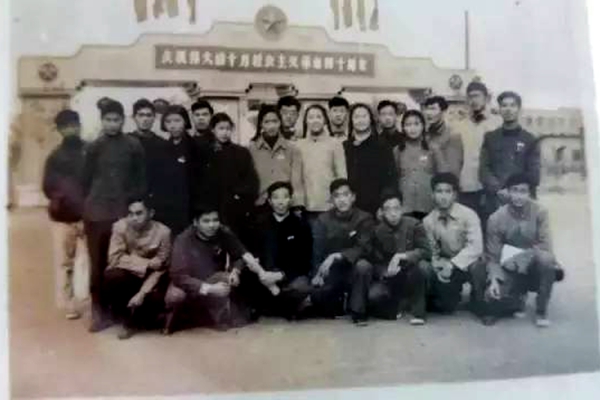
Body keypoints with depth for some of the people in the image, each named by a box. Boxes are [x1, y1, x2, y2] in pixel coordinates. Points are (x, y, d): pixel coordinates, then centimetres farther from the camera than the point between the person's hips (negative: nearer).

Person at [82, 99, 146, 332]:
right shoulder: (95, 147, 5)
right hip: (97, 210, 1)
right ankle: (98, 310, 12)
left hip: (124, 210, -1)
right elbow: (86, 179, 9)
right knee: (98, 261, 3)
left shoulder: (133, 146, 1)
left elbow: (141, 180, 4)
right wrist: (89, 205, 6)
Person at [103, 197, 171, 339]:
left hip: (149, 277, 0)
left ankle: (132, 323, 5)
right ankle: (124, 317, -4)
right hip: (126, 273, 0)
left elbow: (160, 268, -16)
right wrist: (147, 264, -26)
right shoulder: (120, 226, -17)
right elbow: (115, 258, -19)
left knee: (156, 298, -29)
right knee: (111, 278, -32)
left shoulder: (163, 232, -18)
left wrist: (142, 293, -27)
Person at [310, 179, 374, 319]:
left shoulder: (364, 219, -3)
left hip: (353, 268, -2)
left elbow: (363, 249, -16)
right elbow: (317, 251, -5)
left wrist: (337, 256, -31)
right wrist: (317, 274, -22)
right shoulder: (323, 220, 3)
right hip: (330, 271, 2)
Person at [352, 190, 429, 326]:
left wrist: (402, 256, -33)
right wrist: (385, 271, -23)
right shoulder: (377, 231, -8)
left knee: (420, 264, -33)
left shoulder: (414, 225, -11)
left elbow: (425, 251, -19)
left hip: (409, 278, 0)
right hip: (388, 278, 0)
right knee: (373, 295, -29)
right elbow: (372, 259, -5)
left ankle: (417, 312, -15)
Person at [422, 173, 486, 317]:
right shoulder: (428, 221, -8)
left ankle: (480, 308, -7)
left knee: (478, 268, -37)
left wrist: (452, 264, -34)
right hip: (447, 264, 3)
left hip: (469, 263, -3)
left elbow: (475, 247, -27)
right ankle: (454, 293, 29)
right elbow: (433, 251, -1)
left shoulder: (468, 215, -18)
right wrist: (438, 266, -21)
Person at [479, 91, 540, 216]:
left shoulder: (530, 140, 9)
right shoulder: (490, 138, 11)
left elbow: (534, 173, 3)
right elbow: (484, 169, 2)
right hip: (495, 202, 0)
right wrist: (498, 190, -13)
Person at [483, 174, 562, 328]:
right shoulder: (496, 218, -11)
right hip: (511, 271, 1)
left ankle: (541, 311, -11)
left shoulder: (540, 212, -13)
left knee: (546, 259, -36)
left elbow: (546, 248, -19)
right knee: (493, 298, -26)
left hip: (534, 268, 0)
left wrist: (523, 255, -29)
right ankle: (518, 299, 15)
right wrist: (494, 279, -23)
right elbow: (493, 256, -9)